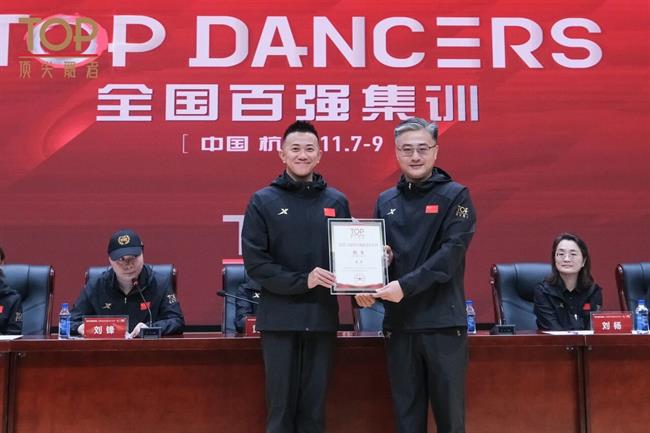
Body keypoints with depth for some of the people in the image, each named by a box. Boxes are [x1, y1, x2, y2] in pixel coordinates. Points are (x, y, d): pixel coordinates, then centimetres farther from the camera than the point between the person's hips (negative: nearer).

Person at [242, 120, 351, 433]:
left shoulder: (336, 201, 7)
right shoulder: (263, 202, 0)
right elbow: (255, 263, -7)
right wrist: (302, 280, -17)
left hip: (322, 317, 2)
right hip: (280, 318, -2)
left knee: (314, 406, 10)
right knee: (281, 404, 5)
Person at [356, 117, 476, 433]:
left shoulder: (455, 196, -1)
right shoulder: (385, 201, 11)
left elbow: (451, 253, -12)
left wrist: (406, 285, -21)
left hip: (443, 322, -3)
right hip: (398, 323, 4)